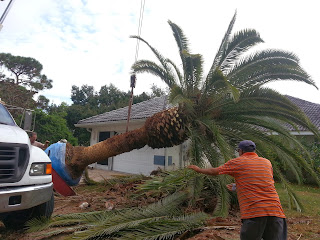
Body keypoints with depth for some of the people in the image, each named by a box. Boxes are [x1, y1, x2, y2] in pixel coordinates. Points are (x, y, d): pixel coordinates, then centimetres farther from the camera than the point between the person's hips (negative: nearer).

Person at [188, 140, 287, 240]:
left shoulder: (237, 162, 4)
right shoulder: (267, 162, 17)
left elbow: (214, 171, 12)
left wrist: (198, 169, 30)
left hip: (253, 212, -4)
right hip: (275, 210, 5)